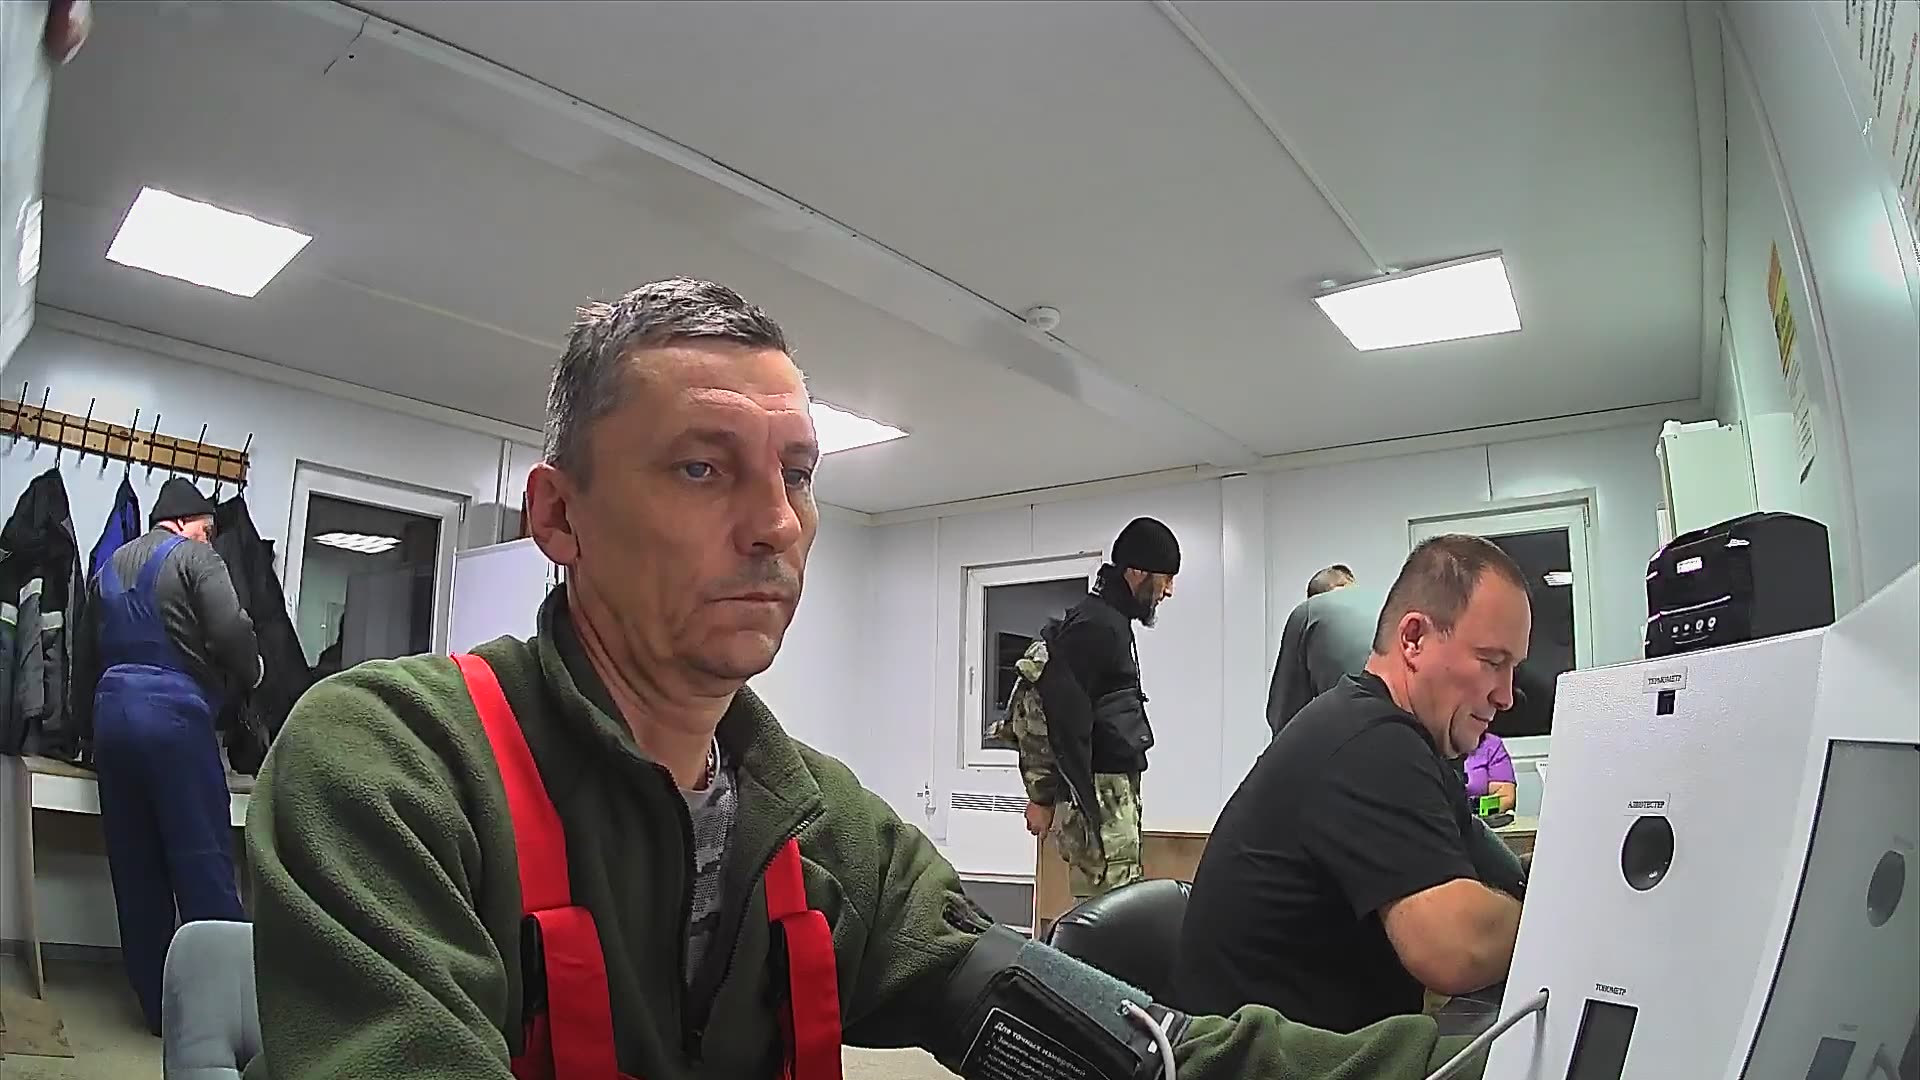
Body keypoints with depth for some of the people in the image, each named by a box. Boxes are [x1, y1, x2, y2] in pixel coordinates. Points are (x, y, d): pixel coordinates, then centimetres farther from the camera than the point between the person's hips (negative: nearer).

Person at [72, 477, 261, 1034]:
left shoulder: (110, 566, 21)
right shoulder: (194, 556, -1)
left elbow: (86, 655, 23)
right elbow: (231, 631, -14)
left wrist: (90, 725, 30)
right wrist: (249, 674, 5)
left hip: (112, 713, 7)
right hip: (174, 713, -7)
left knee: (136, 866, 8)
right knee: (203, 859, -6)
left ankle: (157, 1004, 12)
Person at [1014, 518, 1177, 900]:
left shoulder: (1110, 622, 19)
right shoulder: (1096, 625, -14)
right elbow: (1063, 718, -19)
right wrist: (1045, 797, -17)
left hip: (1115, 788, 10)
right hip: (1096, 794, -10)